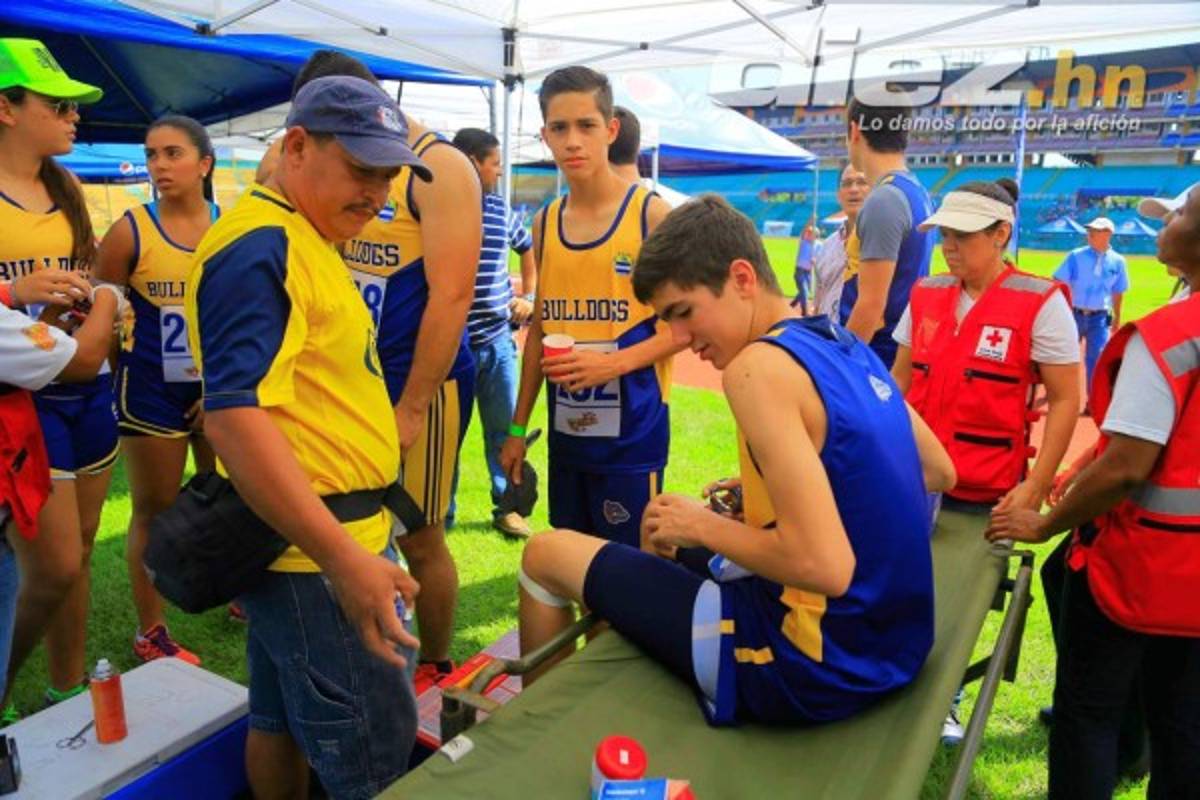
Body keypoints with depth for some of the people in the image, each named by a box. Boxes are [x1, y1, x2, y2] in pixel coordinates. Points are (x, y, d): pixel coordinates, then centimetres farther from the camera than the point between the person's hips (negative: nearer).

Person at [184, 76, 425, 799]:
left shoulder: (299, 238, 14)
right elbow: (235, 418, -27)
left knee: (283, 722, 21)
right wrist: (343, 558, -28)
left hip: (321, 539, 10)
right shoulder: (260, 246, -18)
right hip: (314, 550, -10)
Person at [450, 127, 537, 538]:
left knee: (503, 429, 14)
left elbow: (529, 250, 25)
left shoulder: (501, 209, 8)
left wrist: (529, 296, 14)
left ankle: (506, 506, 29)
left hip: (498, 340, 5)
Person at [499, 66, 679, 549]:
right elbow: (540, 328, 13)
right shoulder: (545, 224, 7)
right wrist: (518, 427, 13)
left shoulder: (652, 214, -8)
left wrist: (613, 363, -20)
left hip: (633, 430, -5)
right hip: (566, 430, 5)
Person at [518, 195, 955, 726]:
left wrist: (703, 526, -12)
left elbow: (825, 565, -29)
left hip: (814, 668, -8)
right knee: (662, 532, 27)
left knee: (544, 554, 6)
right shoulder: (847, 348, 4)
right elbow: (939, 473, 17)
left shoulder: (759, 366, -21)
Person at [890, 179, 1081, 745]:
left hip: (986, 492, -3)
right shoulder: (926, 296, 5)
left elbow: (1065, 401, -8)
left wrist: (1035, 486, -14)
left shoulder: (1041, 304, -9)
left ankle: (944, 698, 32)